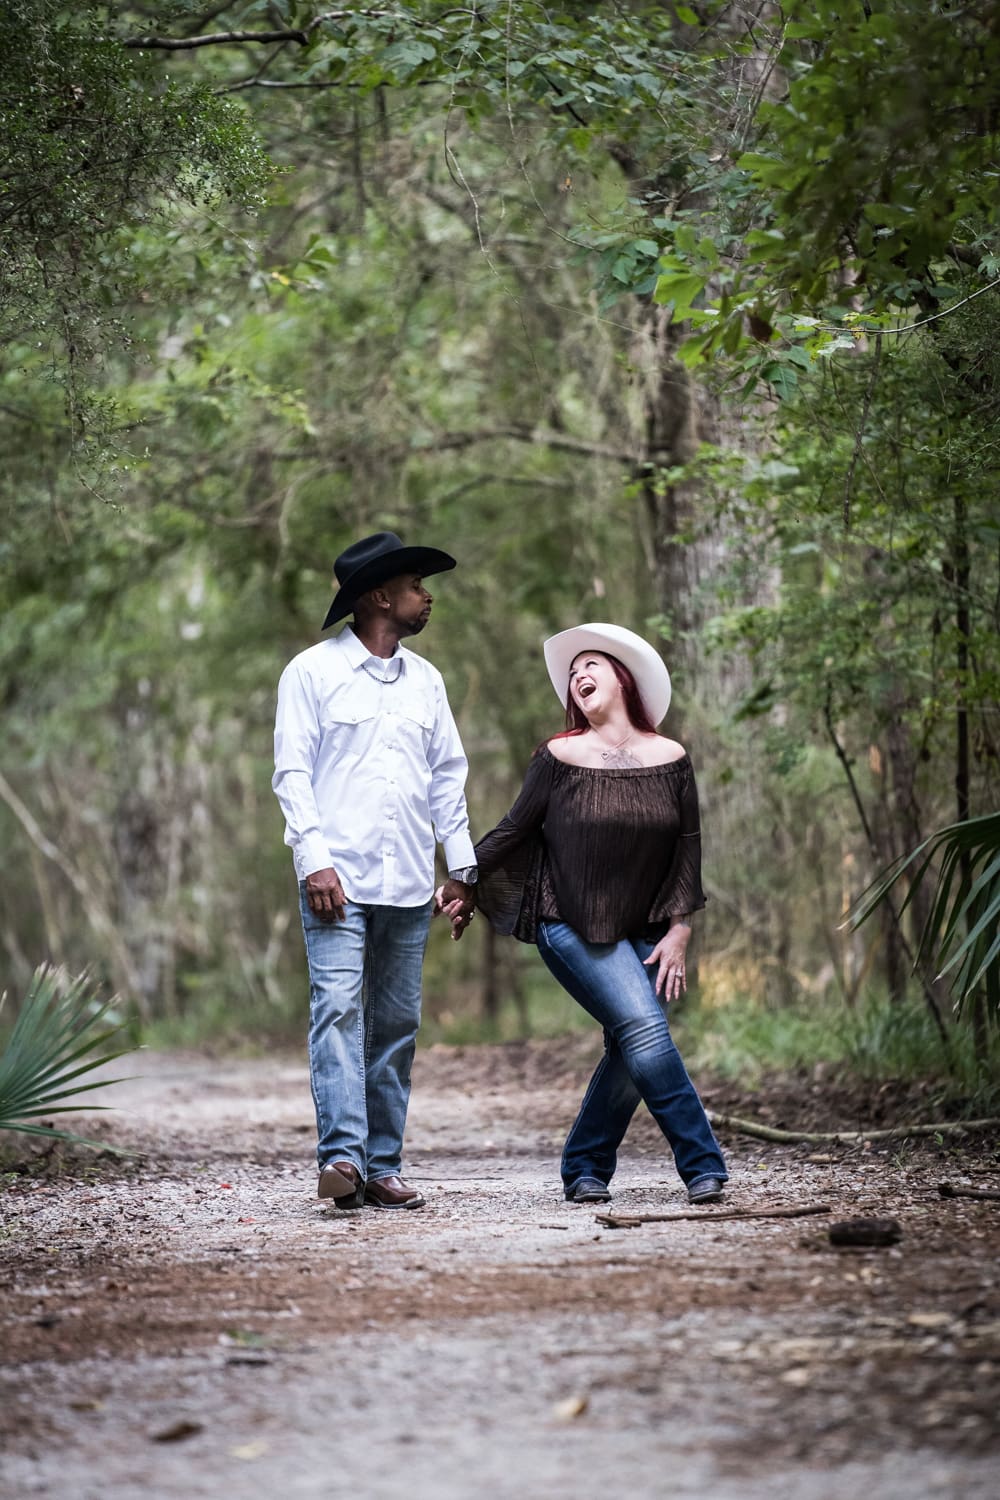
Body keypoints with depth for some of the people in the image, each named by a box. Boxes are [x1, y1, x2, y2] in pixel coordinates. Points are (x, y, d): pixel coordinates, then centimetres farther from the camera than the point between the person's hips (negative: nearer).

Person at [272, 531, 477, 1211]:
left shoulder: (425, 681, 17)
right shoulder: (313, 672, 2)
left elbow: (448, 777, 20)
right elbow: (293, 772, -3)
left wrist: (462, 865, 12)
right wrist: (315, 858, -14)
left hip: (409, 885, 5)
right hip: (340, 880, -5)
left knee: (397, 1026, 4)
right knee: (339, 1009, -16)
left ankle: (381, 1166, 7)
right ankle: (342, 1156, -23)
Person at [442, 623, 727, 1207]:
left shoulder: (670, 759, 4)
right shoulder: (560, 757, -2)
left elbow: (689, 847, 6)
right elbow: (516, 829, 7)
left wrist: (680, 929, 0)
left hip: (644, 933, 3)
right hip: (571, 926, -3)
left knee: (632, 1055, -6)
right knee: (643, 1027, -20)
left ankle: (586, 1169, 14)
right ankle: (703, 1166, -15)